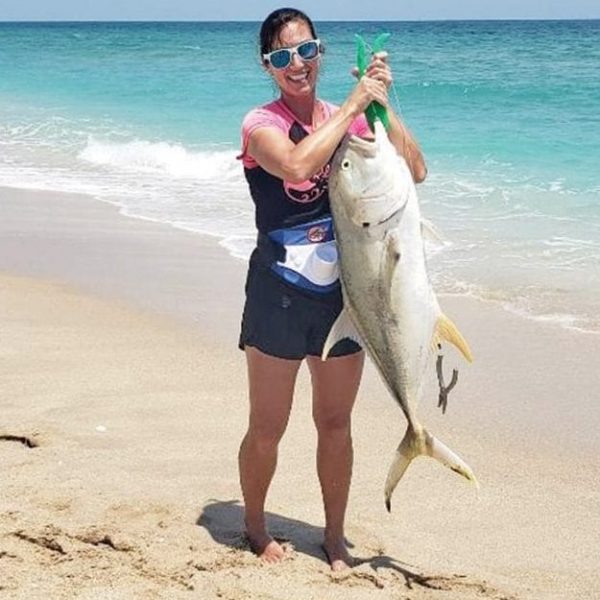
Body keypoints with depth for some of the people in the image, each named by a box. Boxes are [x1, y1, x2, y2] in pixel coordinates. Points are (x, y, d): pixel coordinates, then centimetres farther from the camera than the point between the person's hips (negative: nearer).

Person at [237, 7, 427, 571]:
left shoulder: (348, 118, 4)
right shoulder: (261, 123, -9)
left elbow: (414, 171, -5)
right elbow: (297, 165, -30)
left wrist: (382, 104, -13)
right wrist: (354, 105, -23)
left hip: (343, 293, 4)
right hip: (279, 294, -4)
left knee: (336, 423, 14)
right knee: (267, 429, 8)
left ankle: (334, 536, 30)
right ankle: (254, 525, 31)